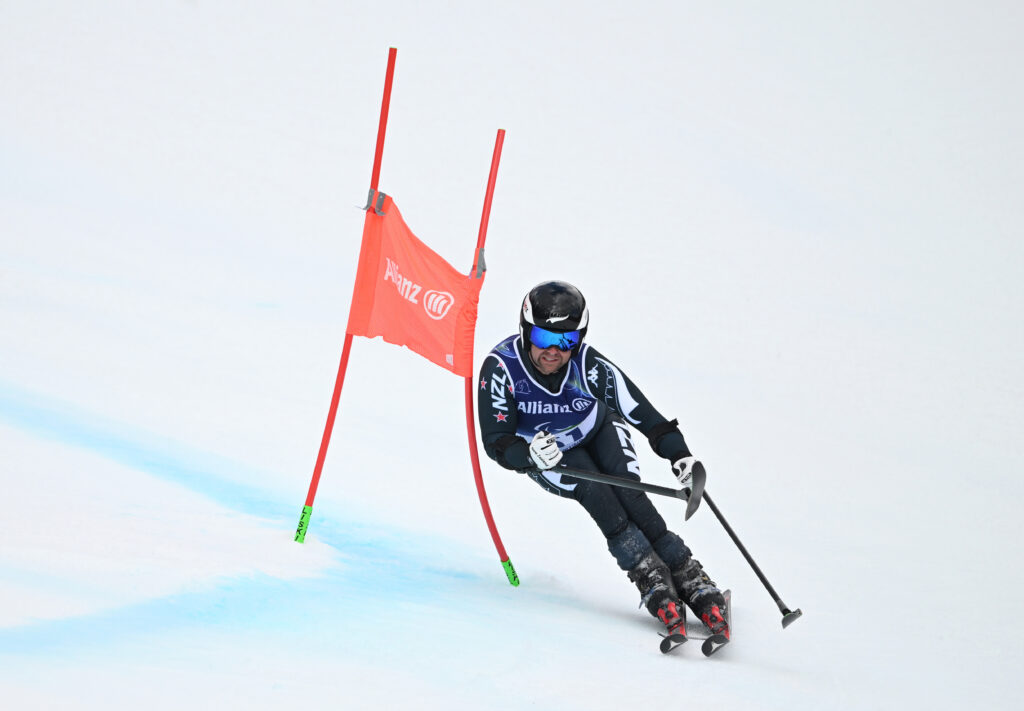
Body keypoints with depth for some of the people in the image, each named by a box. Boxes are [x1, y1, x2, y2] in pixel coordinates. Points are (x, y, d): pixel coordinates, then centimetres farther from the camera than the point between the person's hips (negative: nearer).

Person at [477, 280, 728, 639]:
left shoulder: (590, 366, -32)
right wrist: (530, 454, -49)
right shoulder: (501, 368, -31)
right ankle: (652, 583, -29)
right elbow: (496, 441, -28)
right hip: (547, 454, 0)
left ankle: (690, 580, -25)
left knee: (627, 491, -25)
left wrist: (680, 455, -40)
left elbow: (642, 412, -29)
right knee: (595, 493, -28)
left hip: (599, 431, 0)